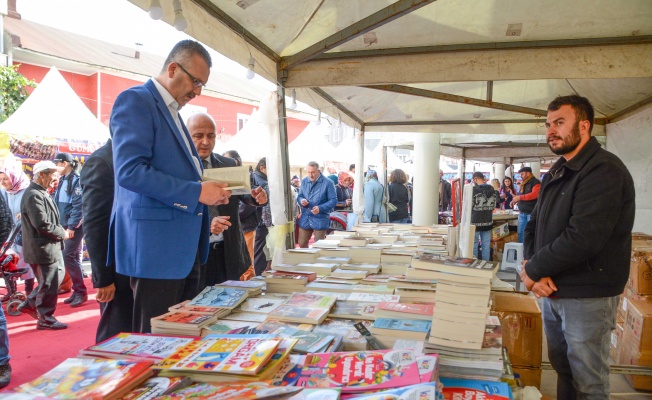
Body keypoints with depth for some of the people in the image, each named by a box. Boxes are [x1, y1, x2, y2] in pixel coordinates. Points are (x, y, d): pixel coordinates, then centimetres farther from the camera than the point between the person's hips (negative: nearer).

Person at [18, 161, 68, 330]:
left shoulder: (41, 193, 13)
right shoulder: (34, 195, -20)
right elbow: (42, 224, -26)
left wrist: (61, 230, 7)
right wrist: (63, 233, -13)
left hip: (51, 246, 10)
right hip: (43, 248, -10)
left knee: (56, 277, 19)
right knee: (49, 284, 1)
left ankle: (29, 304, 32)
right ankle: (45, 319, 15)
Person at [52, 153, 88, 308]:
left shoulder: (76, 180, -11)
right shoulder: (63, 180, 15)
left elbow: (78, 205, -17)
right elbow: (57, 202, 17)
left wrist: (72, 226, -19)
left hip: (75, 226, -8)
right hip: (65, 225, 8)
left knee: (69, 257, -10)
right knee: (74, 258, 11)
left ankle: (81, 292, -1)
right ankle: (77, 291, 17)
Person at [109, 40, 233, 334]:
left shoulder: (172, 112, 19)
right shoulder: (136, 100, -8)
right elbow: (129, 171, -21)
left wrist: (210, 191, 7)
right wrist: (196, 192, -20)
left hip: (184, 246, 9)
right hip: (155, 245, -9)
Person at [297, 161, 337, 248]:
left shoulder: (327, 183, -10)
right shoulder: (304, 181, 6)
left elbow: (333, 200, -10)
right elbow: (299, 196, 15)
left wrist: (320, 208, -24)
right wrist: (301, 200, -10)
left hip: (320, 219, -5)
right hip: (305, 218, 5)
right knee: (302, 244, 15)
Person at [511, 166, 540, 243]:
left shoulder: (536, 182, -8)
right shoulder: (523, 184, 18)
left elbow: (534, 194, -23)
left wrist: (519, 197, -25)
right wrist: (515, 200, 7)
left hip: (531, 212, -8)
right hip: (522, 212, 8)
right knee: (520, 232, 9)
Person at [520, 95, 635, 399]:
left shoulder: (604, 171, -18)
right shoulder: (555, 174, 11)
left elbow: (583, 238, -27)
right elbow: (533, 226, 10)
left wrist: (533, 270, -16)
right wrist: (533, 267, -9)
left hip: (587, 297, -8)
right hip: (552, 291, 8)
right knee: (562, 368, 21)